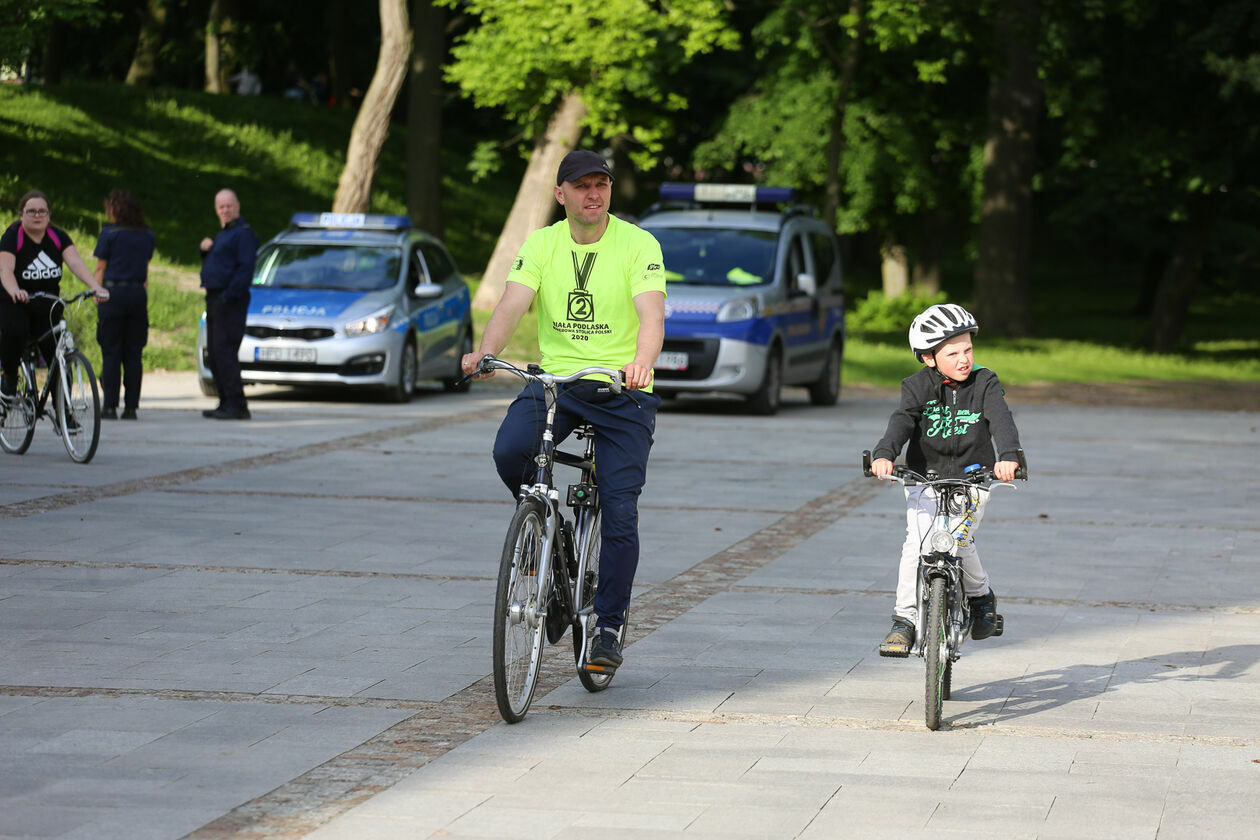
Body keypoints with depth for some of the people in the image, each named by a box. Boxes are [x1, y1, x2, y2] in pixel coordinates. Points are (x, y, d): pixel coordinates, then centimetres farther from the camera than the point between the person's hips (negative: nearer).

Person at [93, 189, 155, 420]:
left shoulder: (109, 233, -5)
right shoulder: (147, 235, 9)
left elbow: (100, 269, -4)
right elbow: (145, 268, 11)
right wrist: (142, 289, 12)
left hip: (114, 291, -4)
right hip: (138, 294, 4)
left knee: (111, 353, 0)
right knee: (134, 353, 7)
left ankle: (110, 407, -3)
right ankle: (131, 407, 5)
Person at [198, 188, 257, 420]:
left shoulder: (243, 233, -10)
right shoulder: (223, 233, 21)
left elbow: (245, 269, -19)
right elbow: (211, 264, 28)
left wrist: (228, 296, -23)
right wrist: (205, 250, 6)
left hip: (230, 301, -10)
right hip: (214, 298, 10)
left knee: (224, 351, -15)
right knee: (215, 352, 11)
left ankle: (237, 405, -16)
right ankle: (226, 403, 15)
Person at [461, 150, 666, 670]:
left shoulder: (638, 245, -6)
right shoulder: (541, 244, 3)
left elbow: (652, 314, -20)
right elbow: (512, 304, -10)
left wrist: (642, 362, -42)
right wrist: (486, 351, -31)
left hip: (622, 390, -2)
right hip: (555, 377, 2)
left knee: (619, 514, -8)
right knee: (510, 451, -27)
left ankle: (609, 625, 8)